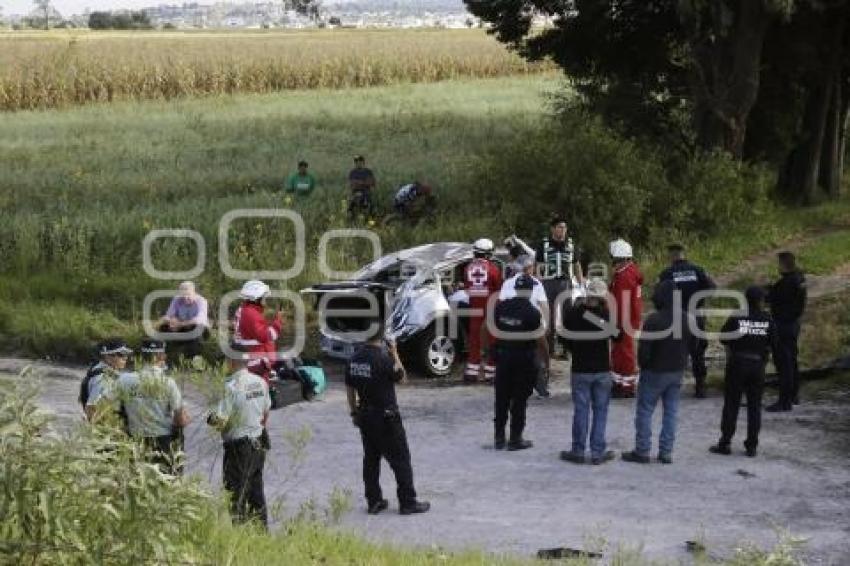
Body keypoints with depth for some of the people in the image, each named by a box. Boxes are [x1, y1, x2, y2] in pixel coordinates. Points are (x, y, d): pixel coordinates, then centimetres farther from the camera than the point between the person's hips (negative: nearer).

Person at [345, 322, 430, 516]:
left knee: (371, 459, 13)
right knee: (400, 459, 2)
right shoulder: (382, 358, -19)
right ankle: (408, 502, 4)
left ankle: (374, 501, 16)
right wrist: (394, 353, 2)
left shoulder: (355, 358, 2)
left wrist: (354, 412, 18)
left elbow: (350, 387, 9)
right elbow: (400, 377, -5)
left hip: (365, 415, 7)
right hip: (386, 416, -7)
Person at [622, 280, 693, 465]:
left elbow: (644, 349, -18)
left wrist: (643, 365, 0)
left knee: (644, 411, 5)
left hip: (655, 372, -6)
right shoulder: (687, 319, 0)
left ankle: (642, 451, 6)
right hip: (677, 371, 6)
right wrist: (681, 363, 15)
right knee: (670, 411, 11)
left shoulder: (654, 320, -22)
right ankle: (666, 452, 13)